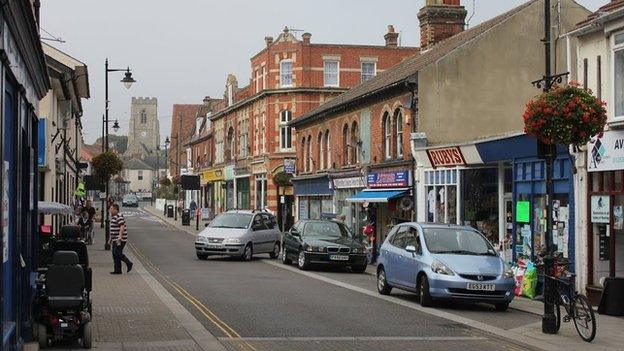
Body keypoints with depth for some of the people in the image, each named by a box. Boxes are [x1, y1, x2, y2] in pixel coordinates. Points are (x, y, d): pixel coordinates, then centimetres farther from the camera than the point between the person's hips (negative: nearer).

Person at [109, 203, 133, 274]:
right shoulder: (112, 216, 17)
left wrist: (120, 237, -31)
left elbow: (122, 227, -23)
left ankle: (129, 263, 3)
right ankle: (117, 270, 9)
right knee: (115, 255, 7)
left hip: (120, 239, -10)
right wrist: (110, 238, 24)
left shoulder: (119, 216, -14)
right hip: (115, 239, 10)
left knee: (118, 254, -13)